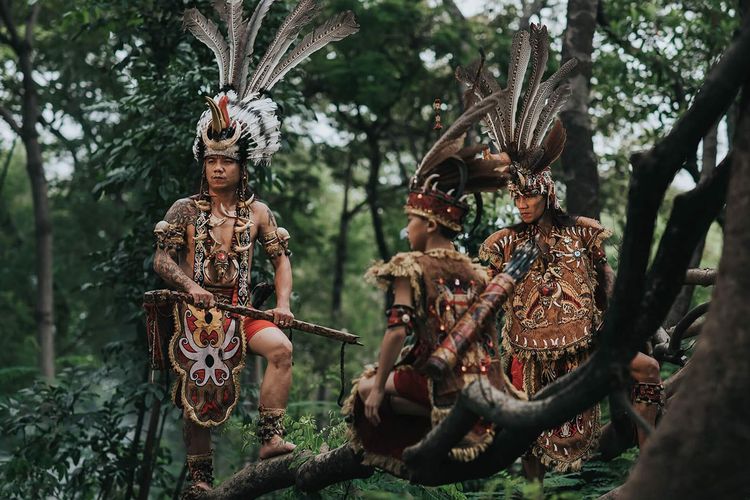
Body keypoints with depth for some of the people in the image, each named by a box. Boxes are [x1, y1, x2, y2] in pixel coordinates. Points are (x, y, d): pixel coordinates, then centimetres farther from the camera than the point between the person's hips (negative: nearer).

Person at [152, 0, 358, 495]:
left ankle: (271, 436, -22)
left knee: (281, 347, -25)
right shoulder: (185, 210, 1)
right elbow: (163, 259, 1)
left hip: (241, 310, 2)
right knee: (200, 392, -1)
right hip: (196, 310, -1)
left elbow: (281, 258, 9)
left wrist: (283, 302, -5)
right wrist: (190, 286, -16)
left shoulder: (257, 211, 6)